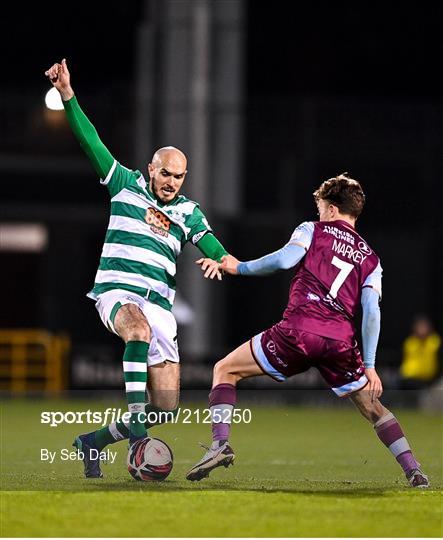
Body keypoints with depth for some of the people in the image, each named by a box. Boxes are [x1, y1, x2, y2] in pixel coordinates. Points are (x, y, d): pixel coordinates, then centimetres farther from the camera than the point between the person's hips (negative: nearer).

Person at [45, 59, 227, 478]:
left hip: (158, 303, 4)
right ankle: (136, 429, -43)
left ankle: (93, 441, 18)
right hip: (117, 290, -4)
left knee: (166, 407, -3)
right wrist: (68, 96, -5)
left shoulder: (188, 211, 15)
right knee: (139, 330, -41)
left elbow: (211, 247, 0)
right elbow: (90, 142, 4)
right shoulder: (126, 186, 9)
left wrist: (225, 263, -24)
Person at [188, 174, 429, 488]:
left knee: (225, 371, 13)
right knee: (373, 408, 21)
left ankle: (221, 443, -7)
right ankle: (414, 471, 8)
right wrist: (369, 366, 8)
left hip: (299, 330, -3)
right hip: (342, 341, 3)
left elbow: (284, 259, -6)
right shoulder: (370, 259, 22)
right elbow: (372, 311, 10)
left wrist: (239, 268, 8)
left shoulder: (313, 230, 14)